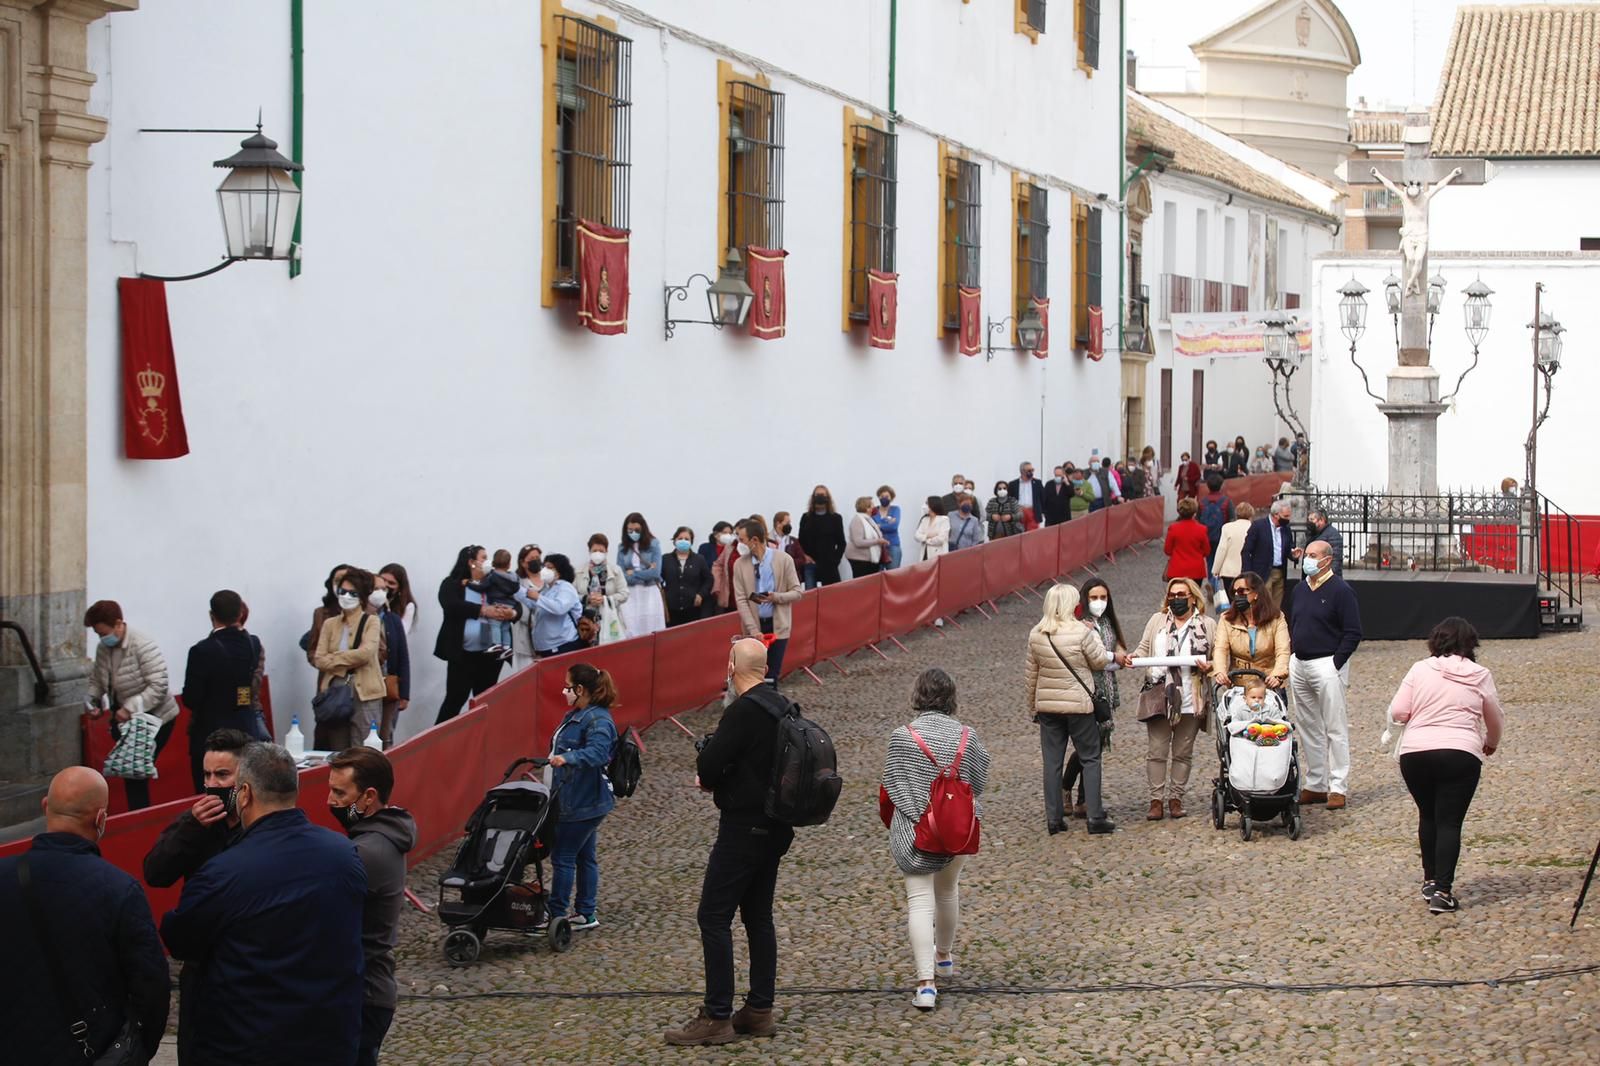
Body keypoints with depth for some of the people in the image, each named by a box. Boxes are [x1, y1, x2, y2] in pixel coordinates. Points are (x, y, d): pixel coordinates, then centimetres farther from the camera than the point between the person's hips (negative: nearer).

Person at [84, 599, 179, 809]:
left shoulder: (143, 647, -23)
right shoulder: (103, 648, -1)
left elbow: (159, 687, -26)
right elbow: (96, 679, 14)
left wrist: (130, 708, -30)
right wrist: (93, 701, -5)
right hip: (126, 721, 7)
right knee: (129, 772, 7)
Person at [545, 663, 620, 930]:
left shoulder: (598, 720, -20)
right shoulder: (576, 715, 11)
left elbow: (598, 752, -35)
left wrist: (567, 758, -46)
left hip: (584, 804, -10)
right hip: (578, 800, 10)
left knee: (562, 857, -3)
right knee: (584, 856, 14)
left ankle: (557, 915, 6)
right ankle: (586, 914, 21)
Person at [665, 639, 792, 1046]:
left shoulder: (743, 710, -19)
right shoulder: (781, 707, 9)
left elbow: (708, 765, -20)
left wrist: (710, 777, 3)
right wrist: (719, 777, 7)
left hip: (744, 826, -9)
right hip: (775, 826, 9)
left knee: (714, 916, -5)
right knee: (758, 917, 15)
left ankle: (717, 1017, -6)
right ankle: (760, 1010, 18)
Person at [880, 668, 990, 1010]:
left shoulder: (902, 737, -11)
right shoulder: (967, 737, -4)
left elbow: (892, 784, -9)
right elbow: (979, 784, 4)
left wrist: (915, 811, 6)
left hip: (914, 831, -3)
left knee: (920, 901, -4)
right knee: (948, 892, 25)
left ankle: (925, 982, -14)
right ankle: (944, 956, 47)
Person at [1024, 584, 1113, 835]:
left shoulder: (1036, 635, 1)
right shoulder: (1081, 632, -15)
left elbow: (1030, 674, 7)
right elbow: (1100, 662, -3)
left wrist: (1032, 707, 17)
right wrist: (1095, 636, 10)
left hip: (1047, 706, 4)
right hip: (1079, 704, -4)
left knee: (1052, 762, 8)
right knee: (1090, 759, 6)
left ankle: (1054, 818, 9)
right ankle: (1095, 817, 2)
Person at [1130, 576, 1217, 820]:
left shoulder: (1208, 625, 6)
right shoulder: (1157, 620, 13)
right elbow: (1145, 648, 13)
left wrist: (1209, 666, -14)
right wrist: (1133, 658, -8)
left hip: (1191, 701, -1)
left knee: (1183, 752, 6)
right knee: (1157, 751, -1)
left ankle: (1176, 798, 14)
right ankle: (1156, 800, 2)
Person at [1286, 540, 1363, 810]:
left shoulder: (1341, 591, -9)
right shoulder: (1300, 589, 13)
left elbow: (1353, 634, -10)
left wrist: (1335, 664, -14)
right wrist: (1291, 657, 11)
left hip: (1327, 665, -7)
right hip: (1298, 665, 7)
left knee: (1335, 728, -5)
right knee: (1307, 727, 11)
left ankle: (1338, 788, -4)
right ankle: (1315, 785, 18)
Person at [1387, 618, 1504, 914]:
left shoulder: (1420, 670, 5)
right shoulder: (1480, 676, 6)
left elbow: (1397, 713, 1)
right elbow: (1496, 720, 15)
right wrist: (1491, 743, 36)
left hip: (1414, 753, 2)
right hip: (1460, 754, -2)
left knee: (1428, 816, 21)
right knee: (1450, 822, -1)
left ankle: (1430, 880, 28)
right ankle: (1442, 891, -11)